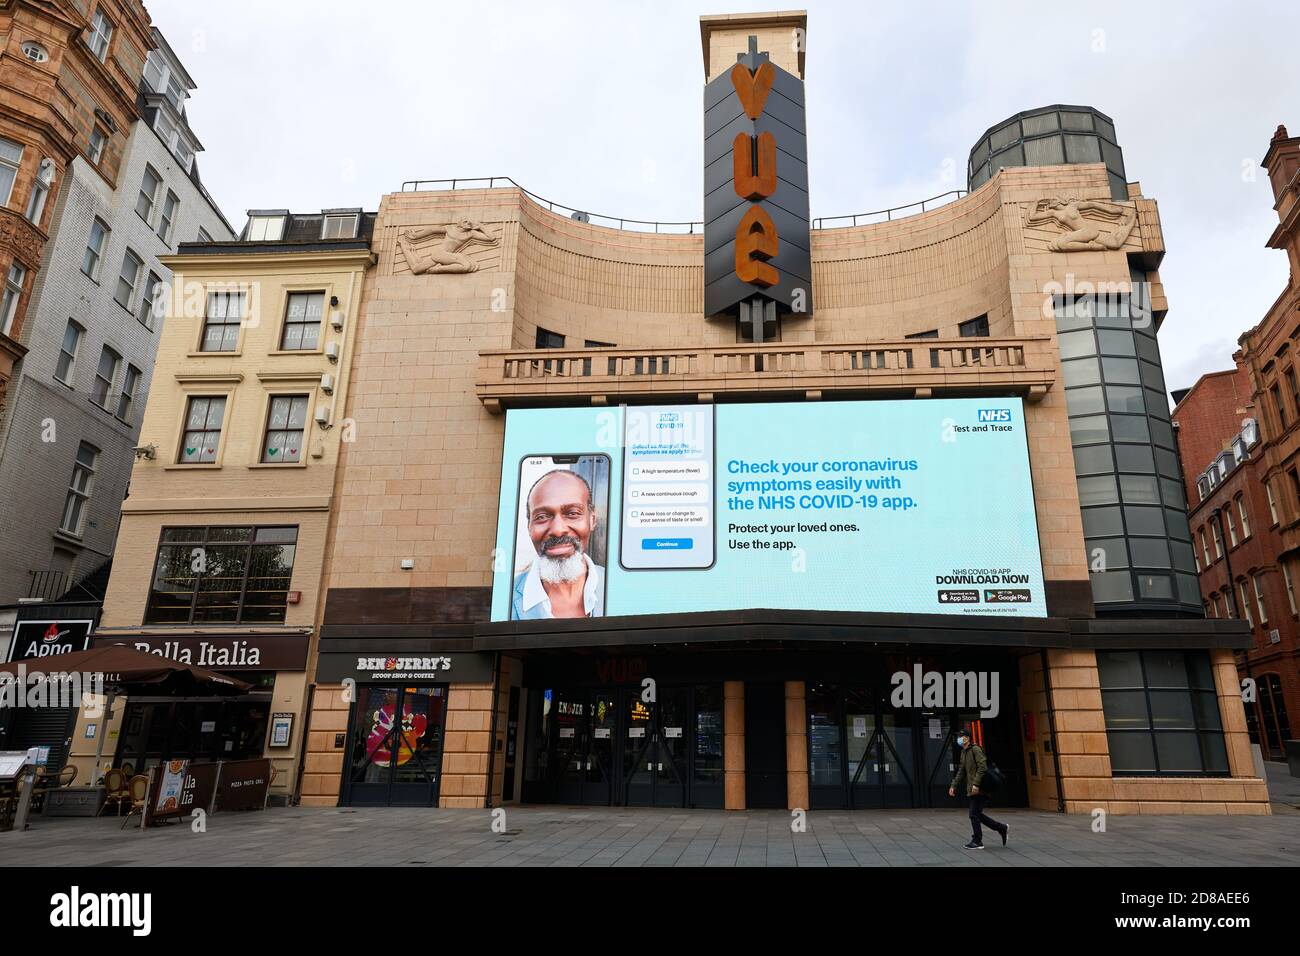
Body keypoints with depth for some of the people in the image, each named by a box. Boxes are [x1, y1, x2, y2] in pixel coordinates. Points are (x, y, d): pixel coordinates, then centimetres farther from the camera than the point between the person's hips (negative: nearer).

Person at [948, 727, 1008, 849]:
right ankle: (1001, 828, 26)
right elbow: (961, 772, 21)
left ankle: (977, 842, 4)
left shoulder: (975, 749, -11)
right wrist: (953, 786, 15)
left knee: (974, 815, -5)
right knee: (977, 814, 13)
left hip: (979, 789, -9)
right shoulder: (963, 753, 17)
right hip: (972, 790, 9)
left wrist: (976, 784, -25)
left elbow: (982, 767, -20)